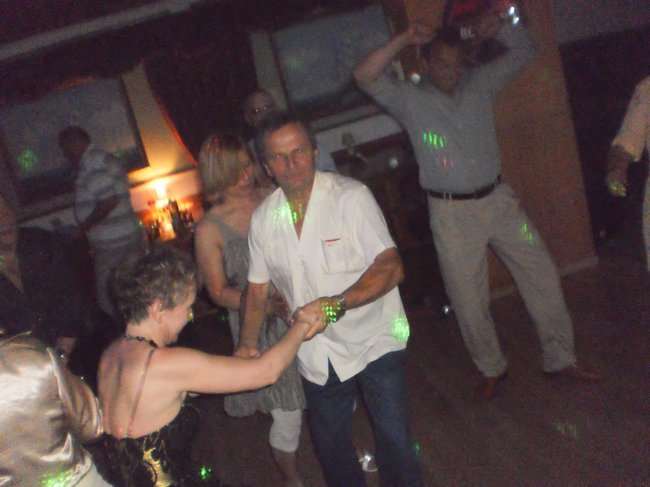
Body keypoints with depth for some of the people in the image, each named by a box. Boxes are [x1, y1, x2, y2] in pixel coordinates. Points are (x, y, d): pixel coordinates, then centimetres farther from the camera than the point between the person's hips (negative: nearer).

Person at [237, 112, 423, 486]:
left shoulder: (351, 196, -18)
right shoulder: (263, 219, -3)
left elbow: (391, 267, -24)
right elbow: (258, 287, 6)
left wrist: (335, 305, -36)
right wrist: (249, 343, -8)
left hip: (375, 341, -4)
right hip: (318, 354, 5)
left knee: (394, 439, 0)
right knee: (331, 446, 19)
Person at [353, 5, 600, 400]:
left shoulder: (480, 83, 6)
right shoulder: (409, 99, -4)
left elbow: (524, 50, 10)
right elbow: (365, 76, -16)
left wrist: (499, 24, -8)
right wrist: (404, 40, -22)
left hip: (498, 200, 4)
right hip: (452, 213, -3)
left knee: (542, 274, 6)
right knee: (468, 299, 5)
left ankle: (561, 359, 24)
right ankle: (492, 370, 28)